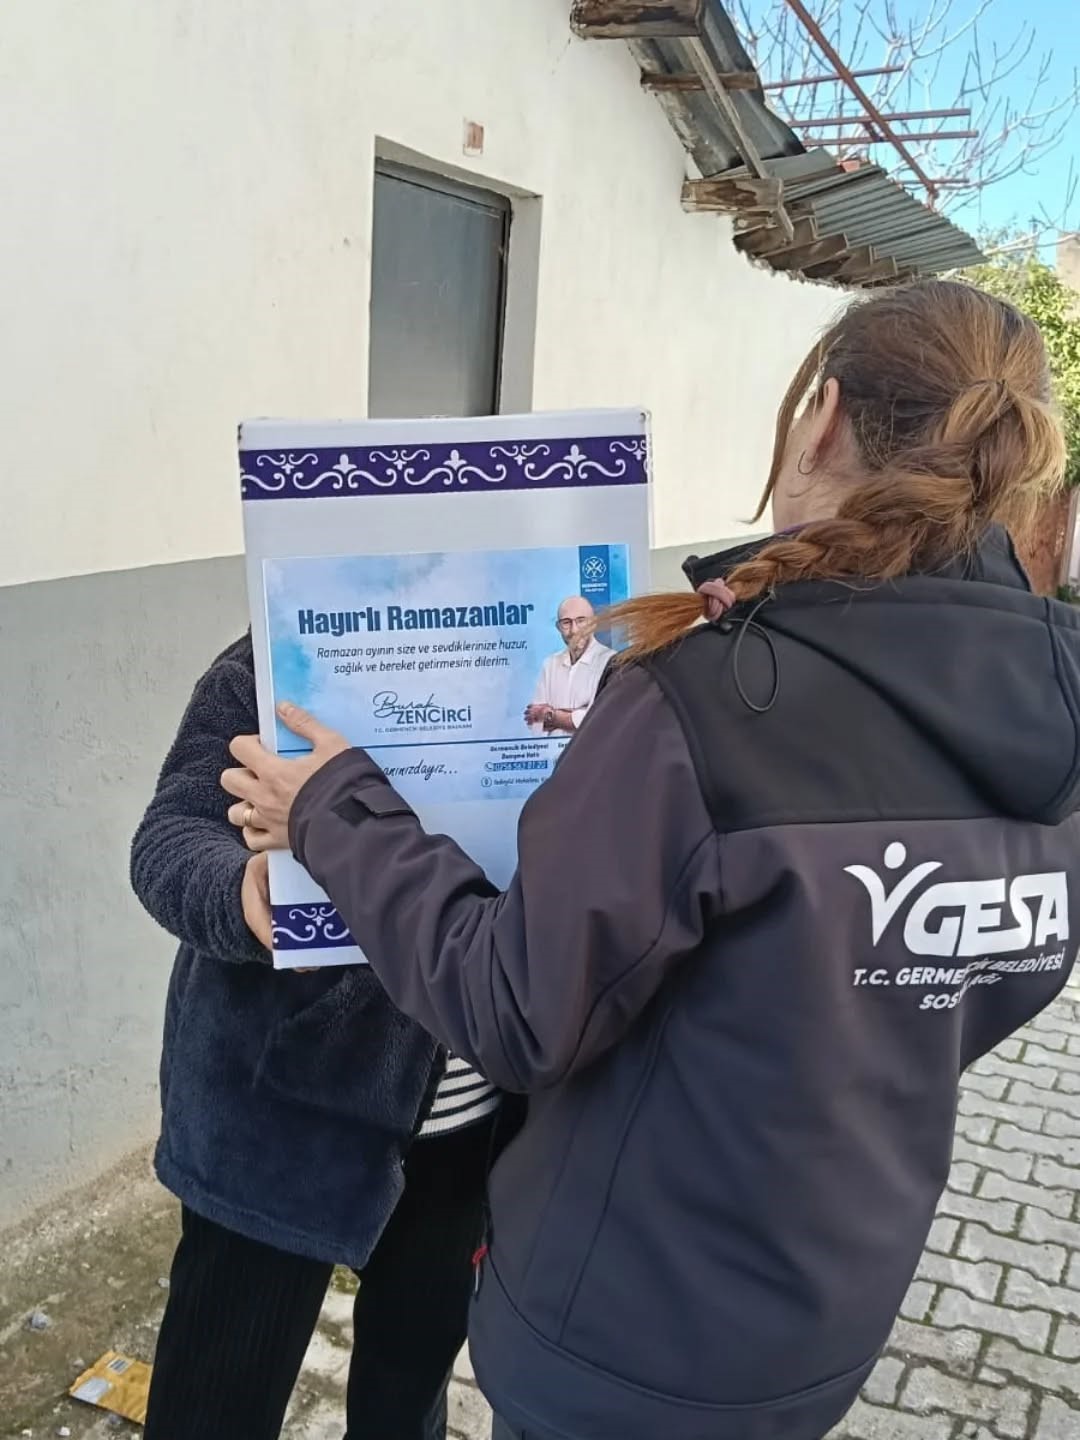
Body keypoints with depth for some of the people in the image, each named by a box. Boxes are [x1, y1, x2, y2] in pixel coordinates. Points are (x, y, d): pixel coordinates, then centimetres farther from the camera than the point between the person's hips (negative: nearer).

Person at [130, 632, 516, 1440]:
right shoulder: (269, 669, -8)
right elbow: (172, 836, -17)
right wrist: (247, 894, -39)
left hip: (469, 1105, 4)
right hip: (287, 1098, -4)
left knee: (421, 1345, 23)